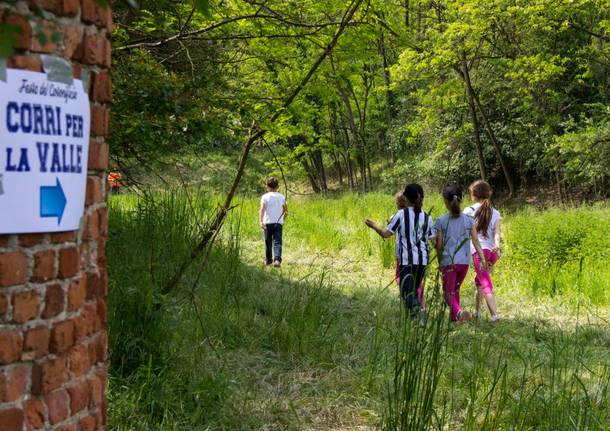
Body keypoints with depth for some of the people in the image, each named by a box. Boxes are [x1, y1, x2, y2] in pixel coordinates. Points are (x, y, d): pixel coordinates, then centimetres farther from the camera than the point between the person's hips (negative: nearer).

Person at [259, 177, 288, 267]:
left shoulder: (265, 197, -2)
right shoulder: (282, 197, 9)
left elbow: (262, 209, -15)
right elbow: (286, 210, 16)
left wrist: (260, 221, -23)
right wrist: (283, 219, 33)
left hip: (268, 222, -1)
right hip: (279, 222, 1)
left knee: (268, 242, 12)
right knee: (277, 242, -6)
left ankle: (268, 260, 23)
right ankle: (277, 259, -25)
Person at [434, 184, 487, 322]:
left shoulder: (441, 221, -5)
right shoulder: (469, 220, 2)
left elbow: (439, 245, -3)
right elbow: (476, 242, -1)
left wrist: (440, 262, 10)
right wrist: (483, 260, 2)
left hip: (448, 261, -4)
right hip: (464, 261, 4)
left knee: (449, 293, 0)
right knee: (456, 289, 23)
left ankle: (459, 312, -28)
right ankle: (453, 317, 29)